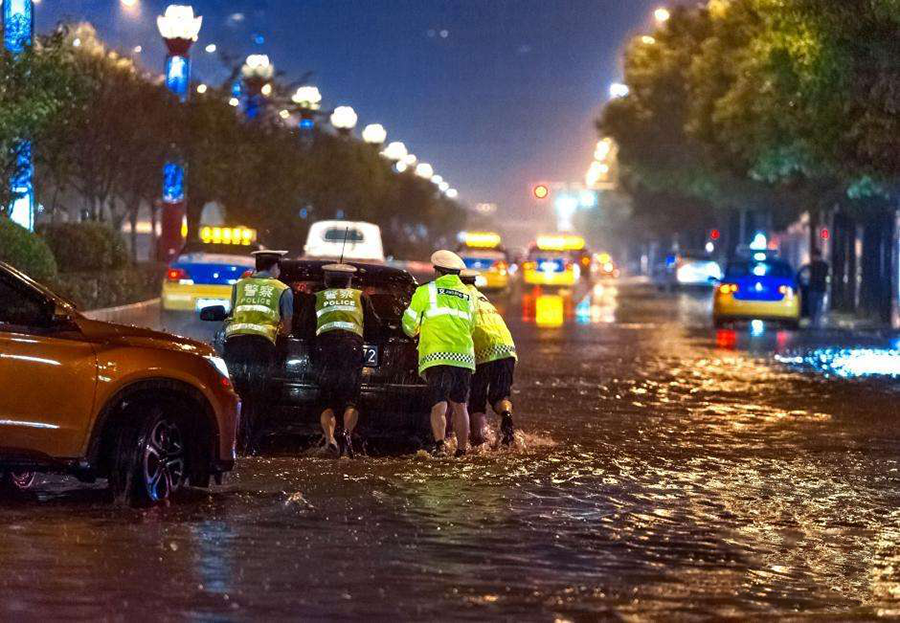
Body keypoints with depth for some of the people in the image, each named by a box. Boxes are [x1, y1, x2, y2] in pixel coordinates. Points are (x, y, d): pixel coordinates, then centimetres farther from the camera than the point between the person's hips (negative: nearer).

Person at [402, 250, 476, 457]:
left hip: (437, 355, -4)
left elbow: (409, 323, 7)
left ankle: (439, 443, -28)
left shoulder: (426, 291, 5)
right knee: (459, 405, 15)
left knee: (439, 404, -9)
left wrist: (414, 333, 30)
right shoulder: (468, 296, 20)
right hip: (464, 357, 4)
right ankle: (462, 449, 16)